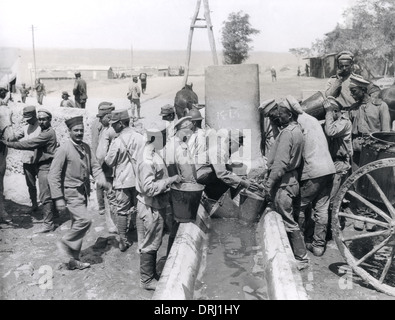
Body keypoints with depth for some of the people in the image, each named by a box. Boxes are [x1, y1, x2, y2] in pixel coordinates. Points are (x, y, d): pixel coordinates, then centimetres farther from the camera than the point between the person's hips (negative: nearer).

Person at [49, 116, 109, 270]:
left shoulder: (86, 147, 6)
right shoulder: (64, 149, -15)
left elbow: (94, 166, 5)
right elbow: (53, 175, -16)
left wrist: (102, 181, -15)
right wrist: (58, 199, -20)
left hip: (83, 192, 7)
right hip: (71, 193, -7)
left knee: (78, 224, 13)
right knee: (84, 220, -17)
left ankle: (73, 260, 25)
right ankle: (65, 243, 9)